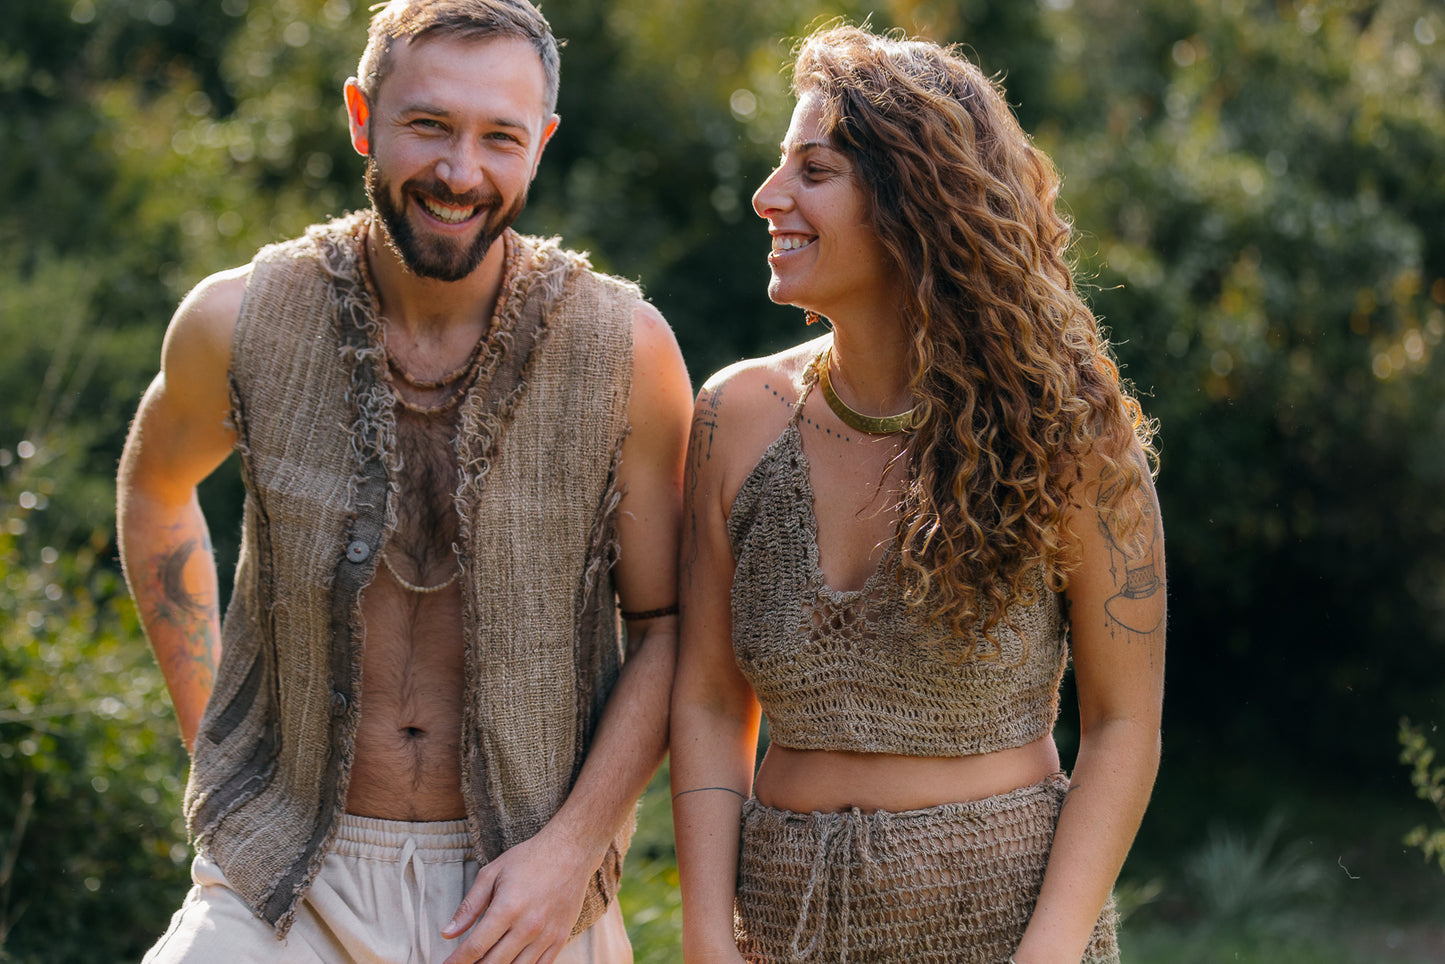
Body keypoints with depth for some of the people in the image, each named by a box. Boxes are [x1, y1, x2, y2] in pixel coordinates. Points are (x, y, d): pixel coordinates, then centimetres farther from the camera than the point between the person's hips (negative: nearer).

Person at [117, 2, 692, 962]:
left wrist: (572, 848, -11)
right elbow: (156, 487, 14)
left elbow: (669, 626, -1)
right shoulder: (241, 324, -7)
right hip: (287, 882, 0)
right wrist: (206, 727, 9)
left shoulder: (625, 349, -9)